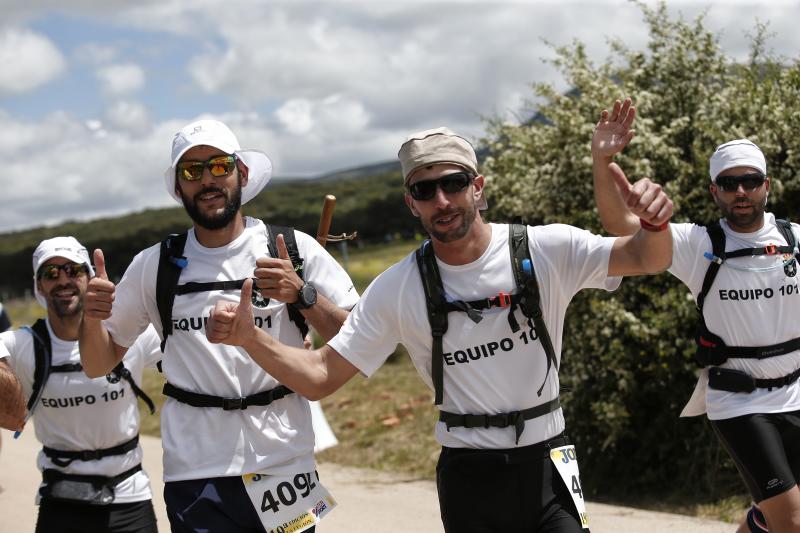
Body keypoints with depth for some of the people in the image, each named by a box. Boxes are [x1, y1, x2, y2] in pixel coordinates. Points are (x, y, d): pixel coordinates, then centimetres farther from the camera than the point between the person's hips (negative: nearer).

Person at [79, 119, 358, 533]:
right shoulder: (154, 266, 5)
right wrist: (92, 317, -9)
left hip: (284, 466, -1)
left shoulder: (295, 249, 0)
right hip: (194, 478, 1)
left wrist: (303, 296, -17)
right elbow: (99, 365, 11)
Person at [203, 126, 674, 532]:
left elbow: (648, 259, -15)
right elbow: (321, 376, -4)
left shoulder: (547, 251, -8)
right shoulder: (394, 291, -5)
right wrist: (250, 338, -21)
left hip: (546, 467, 0)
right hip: (467, 477, 1)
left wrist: (654, 224, -39)